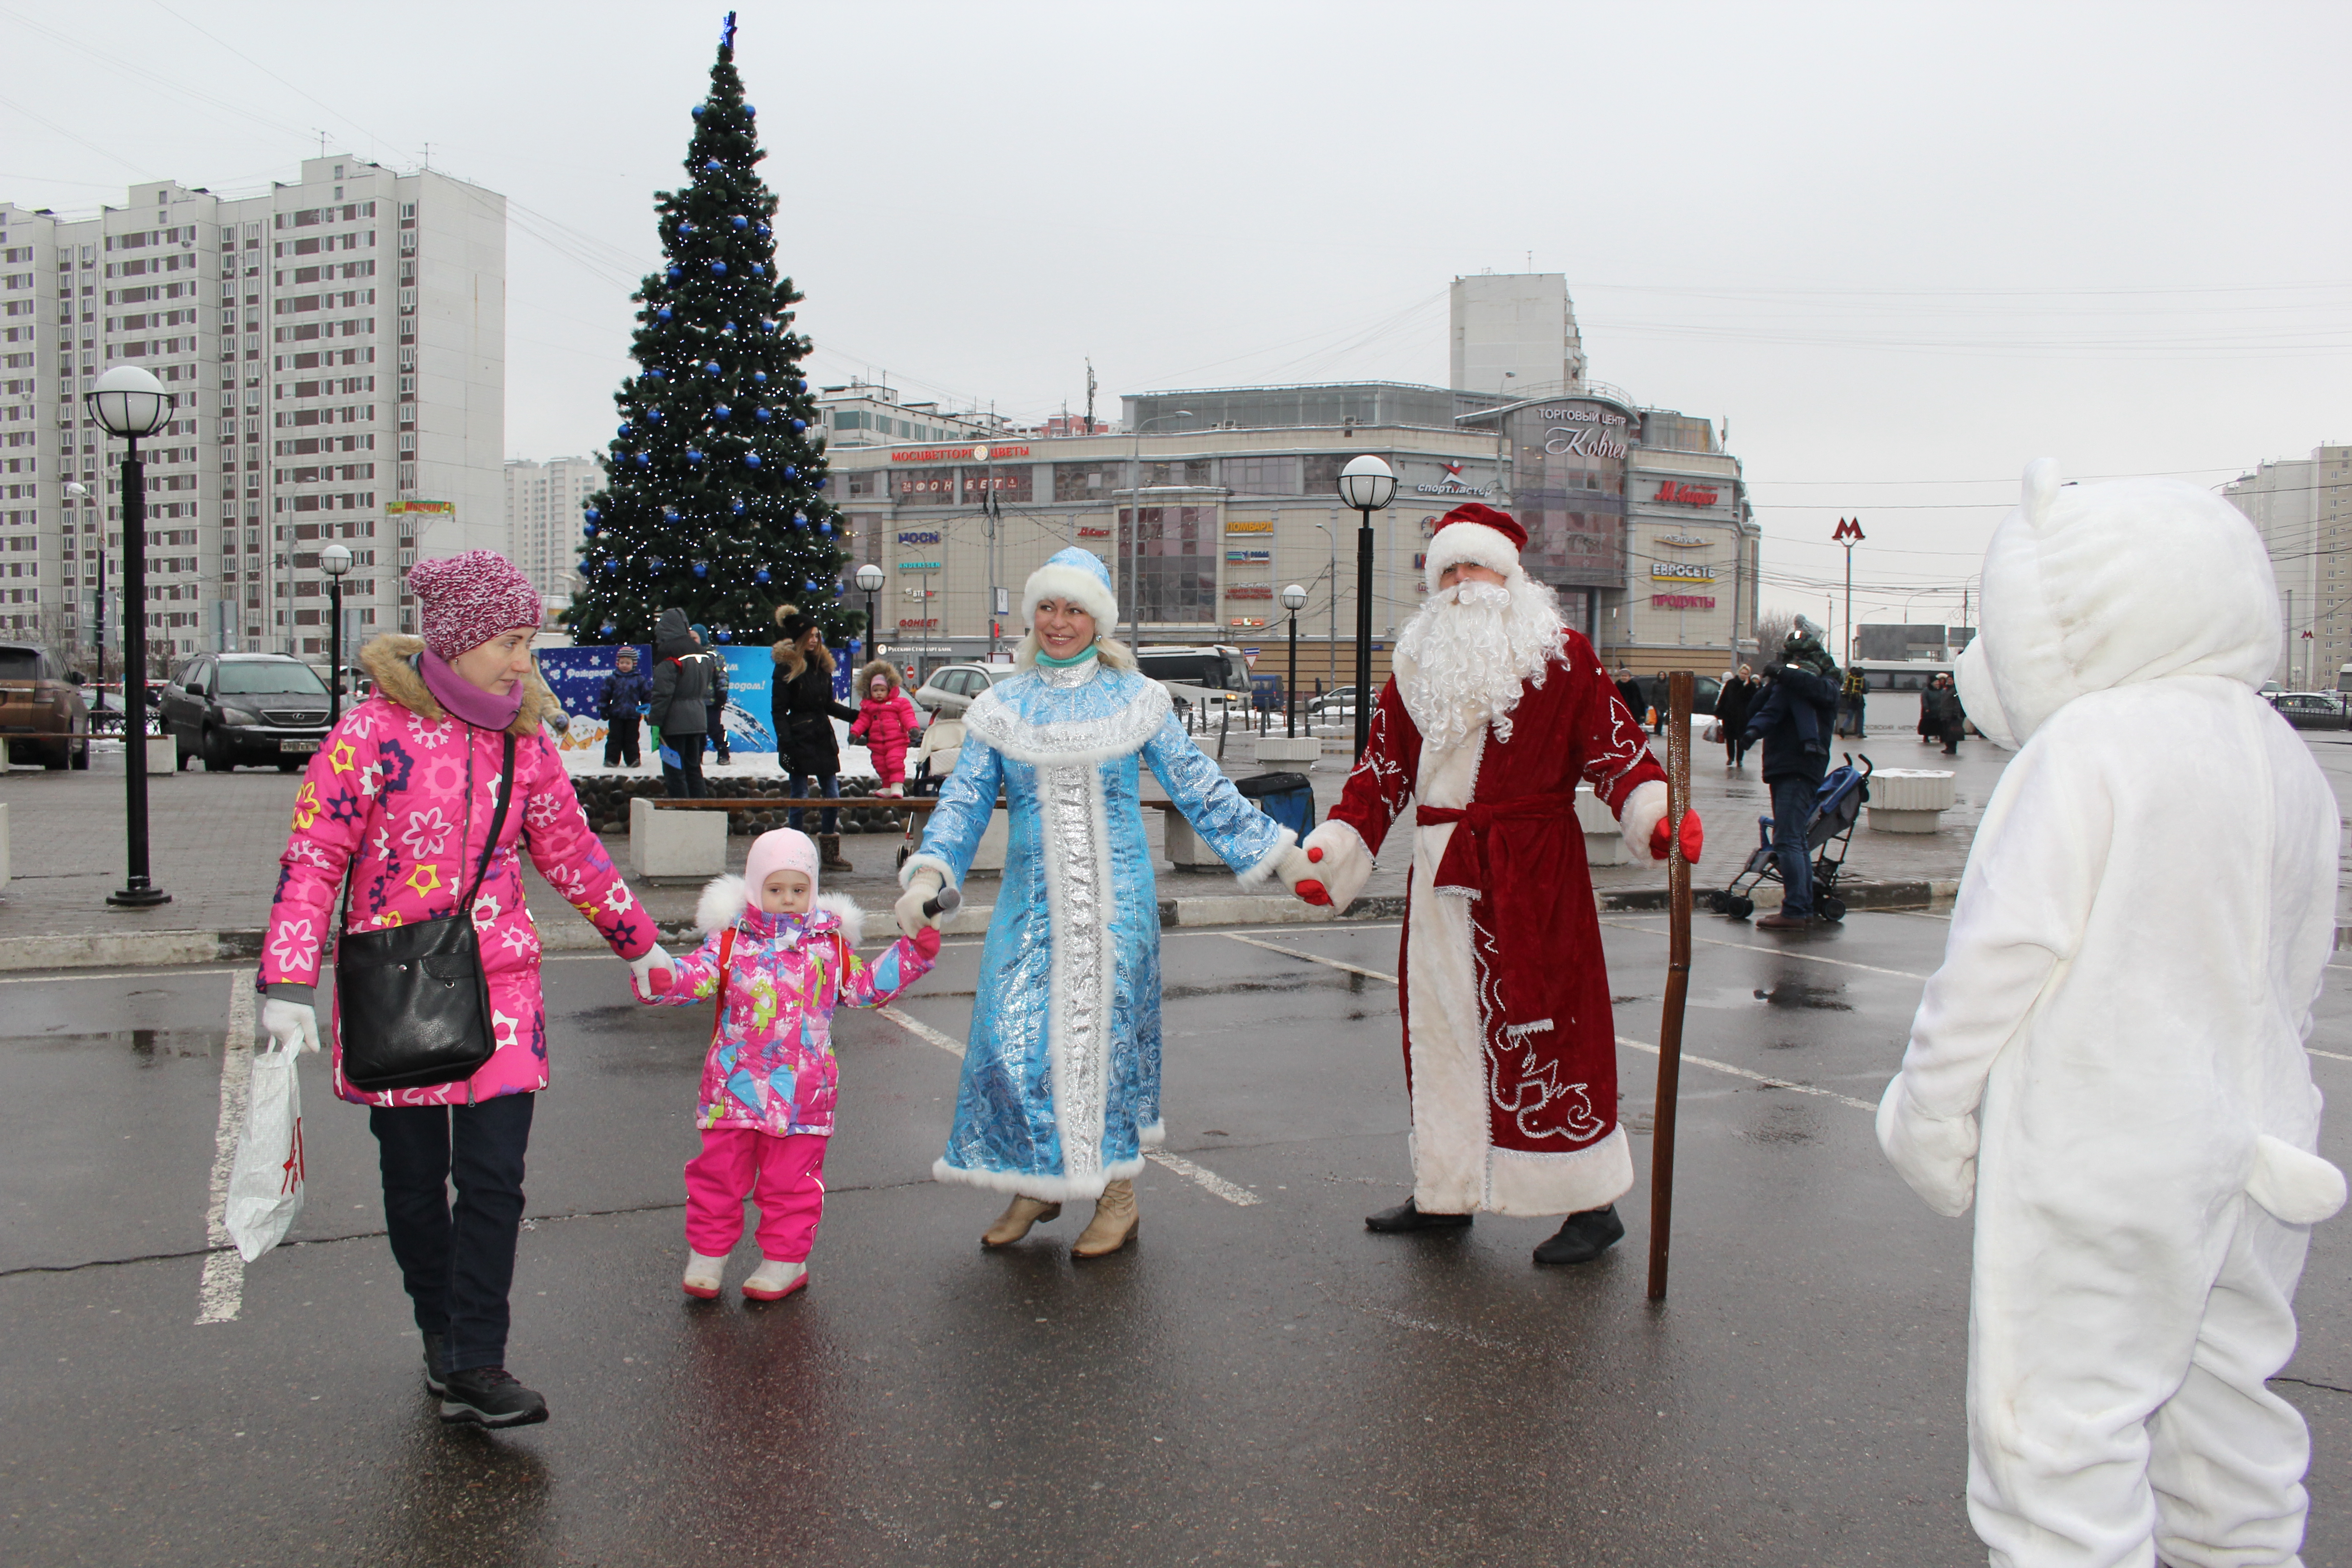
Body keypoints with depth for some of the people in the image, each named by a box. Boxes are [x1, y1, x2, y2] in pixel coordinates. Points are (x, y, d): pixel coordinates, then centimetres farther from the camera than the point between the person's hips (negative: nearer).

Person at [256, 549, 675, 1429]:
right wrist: (288, 984, -15)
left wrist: (637, 944, 23)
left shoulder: (524, 743, 4)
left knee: (494, 1176, -4)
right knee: (414, 1181, 10)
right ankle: (440, 1338, 30)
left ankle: (475, 1364, 4)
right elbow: (312, 860, -8)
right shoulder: (373, 732, -9)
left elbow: (571, 855, 16)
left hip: (499, 985, 2)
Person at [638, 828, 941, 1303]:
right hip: (735, 1082, 0)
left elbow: (868, 986, 15)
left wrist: (914, 950, 8)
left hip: (802, 1089, 0)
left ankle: (786, 1261, 22)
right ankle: (707, 1254, 25)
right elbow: (697, 975, -10)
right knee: (719, 1171, 8)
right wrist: (659, 978, -31)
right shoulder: (731, 939, 1)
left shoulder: (830, 943, 7)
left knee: (790, 1179, 7)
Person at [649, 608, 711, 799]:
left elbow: (663, 692, -18)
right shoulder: (698, 651, 9)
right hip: (697, 719, 8)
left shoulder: (669, 654, -15)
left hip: (675, 721, -8)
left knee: (674, 770, -2)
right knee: (694, 767, 16)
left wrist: (656, 722, -16)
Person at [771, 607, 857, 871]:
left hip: (823, 738, 7)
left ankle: (831, 854, 15)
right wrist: (785, 743, -19)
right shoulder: (787, 668, -7)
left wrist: (856, 715, 15)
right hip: (799, 739, -7)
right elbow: (778, 710, -10)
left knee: (832, 796, 6)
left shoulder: (822, 665, 13)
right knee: (800, 797, -4)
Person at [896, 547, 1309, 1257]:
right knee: (1015, 1034, -2)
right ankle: (1036, 1184, 19)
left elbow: (1201, 790, 7)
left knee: (1105, 1030, 0)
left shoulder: (1135, 699, 4)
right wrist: (929, 873, -12)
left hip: (1115, 898, -2)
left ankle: (1117, 1197, 16)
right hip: (1032, 898, 2)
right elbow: (965, 800, 4)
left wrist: (1281, 853, 4)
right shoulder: (1003, 707, 7)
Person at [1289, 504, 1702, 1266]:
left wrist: (1657, 816, -24)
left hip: (1534, 876, -5)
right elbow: (1383, 771, 12)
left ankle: (1592, 1204, 9)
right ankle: (1445, 1194, 25)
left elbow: (1614, 747, -6)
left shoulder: (1562, 659, -1)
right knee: (1441, 1024, 11)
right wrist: (1333, 851, 1)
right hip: (1442, 880, 5)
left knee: (1545, 1026, -4)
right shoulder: (1417, 668, 13)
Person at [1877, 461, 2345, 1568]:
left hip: (2097, 1154, -8)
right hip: (2249, 1136, 9)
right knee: (2221, 1397, 21)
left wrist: (1931, 1106, -8)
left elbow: (2004, 947, -17)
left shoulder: (2088, 745, -15)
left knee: (2059, 1423, -2)